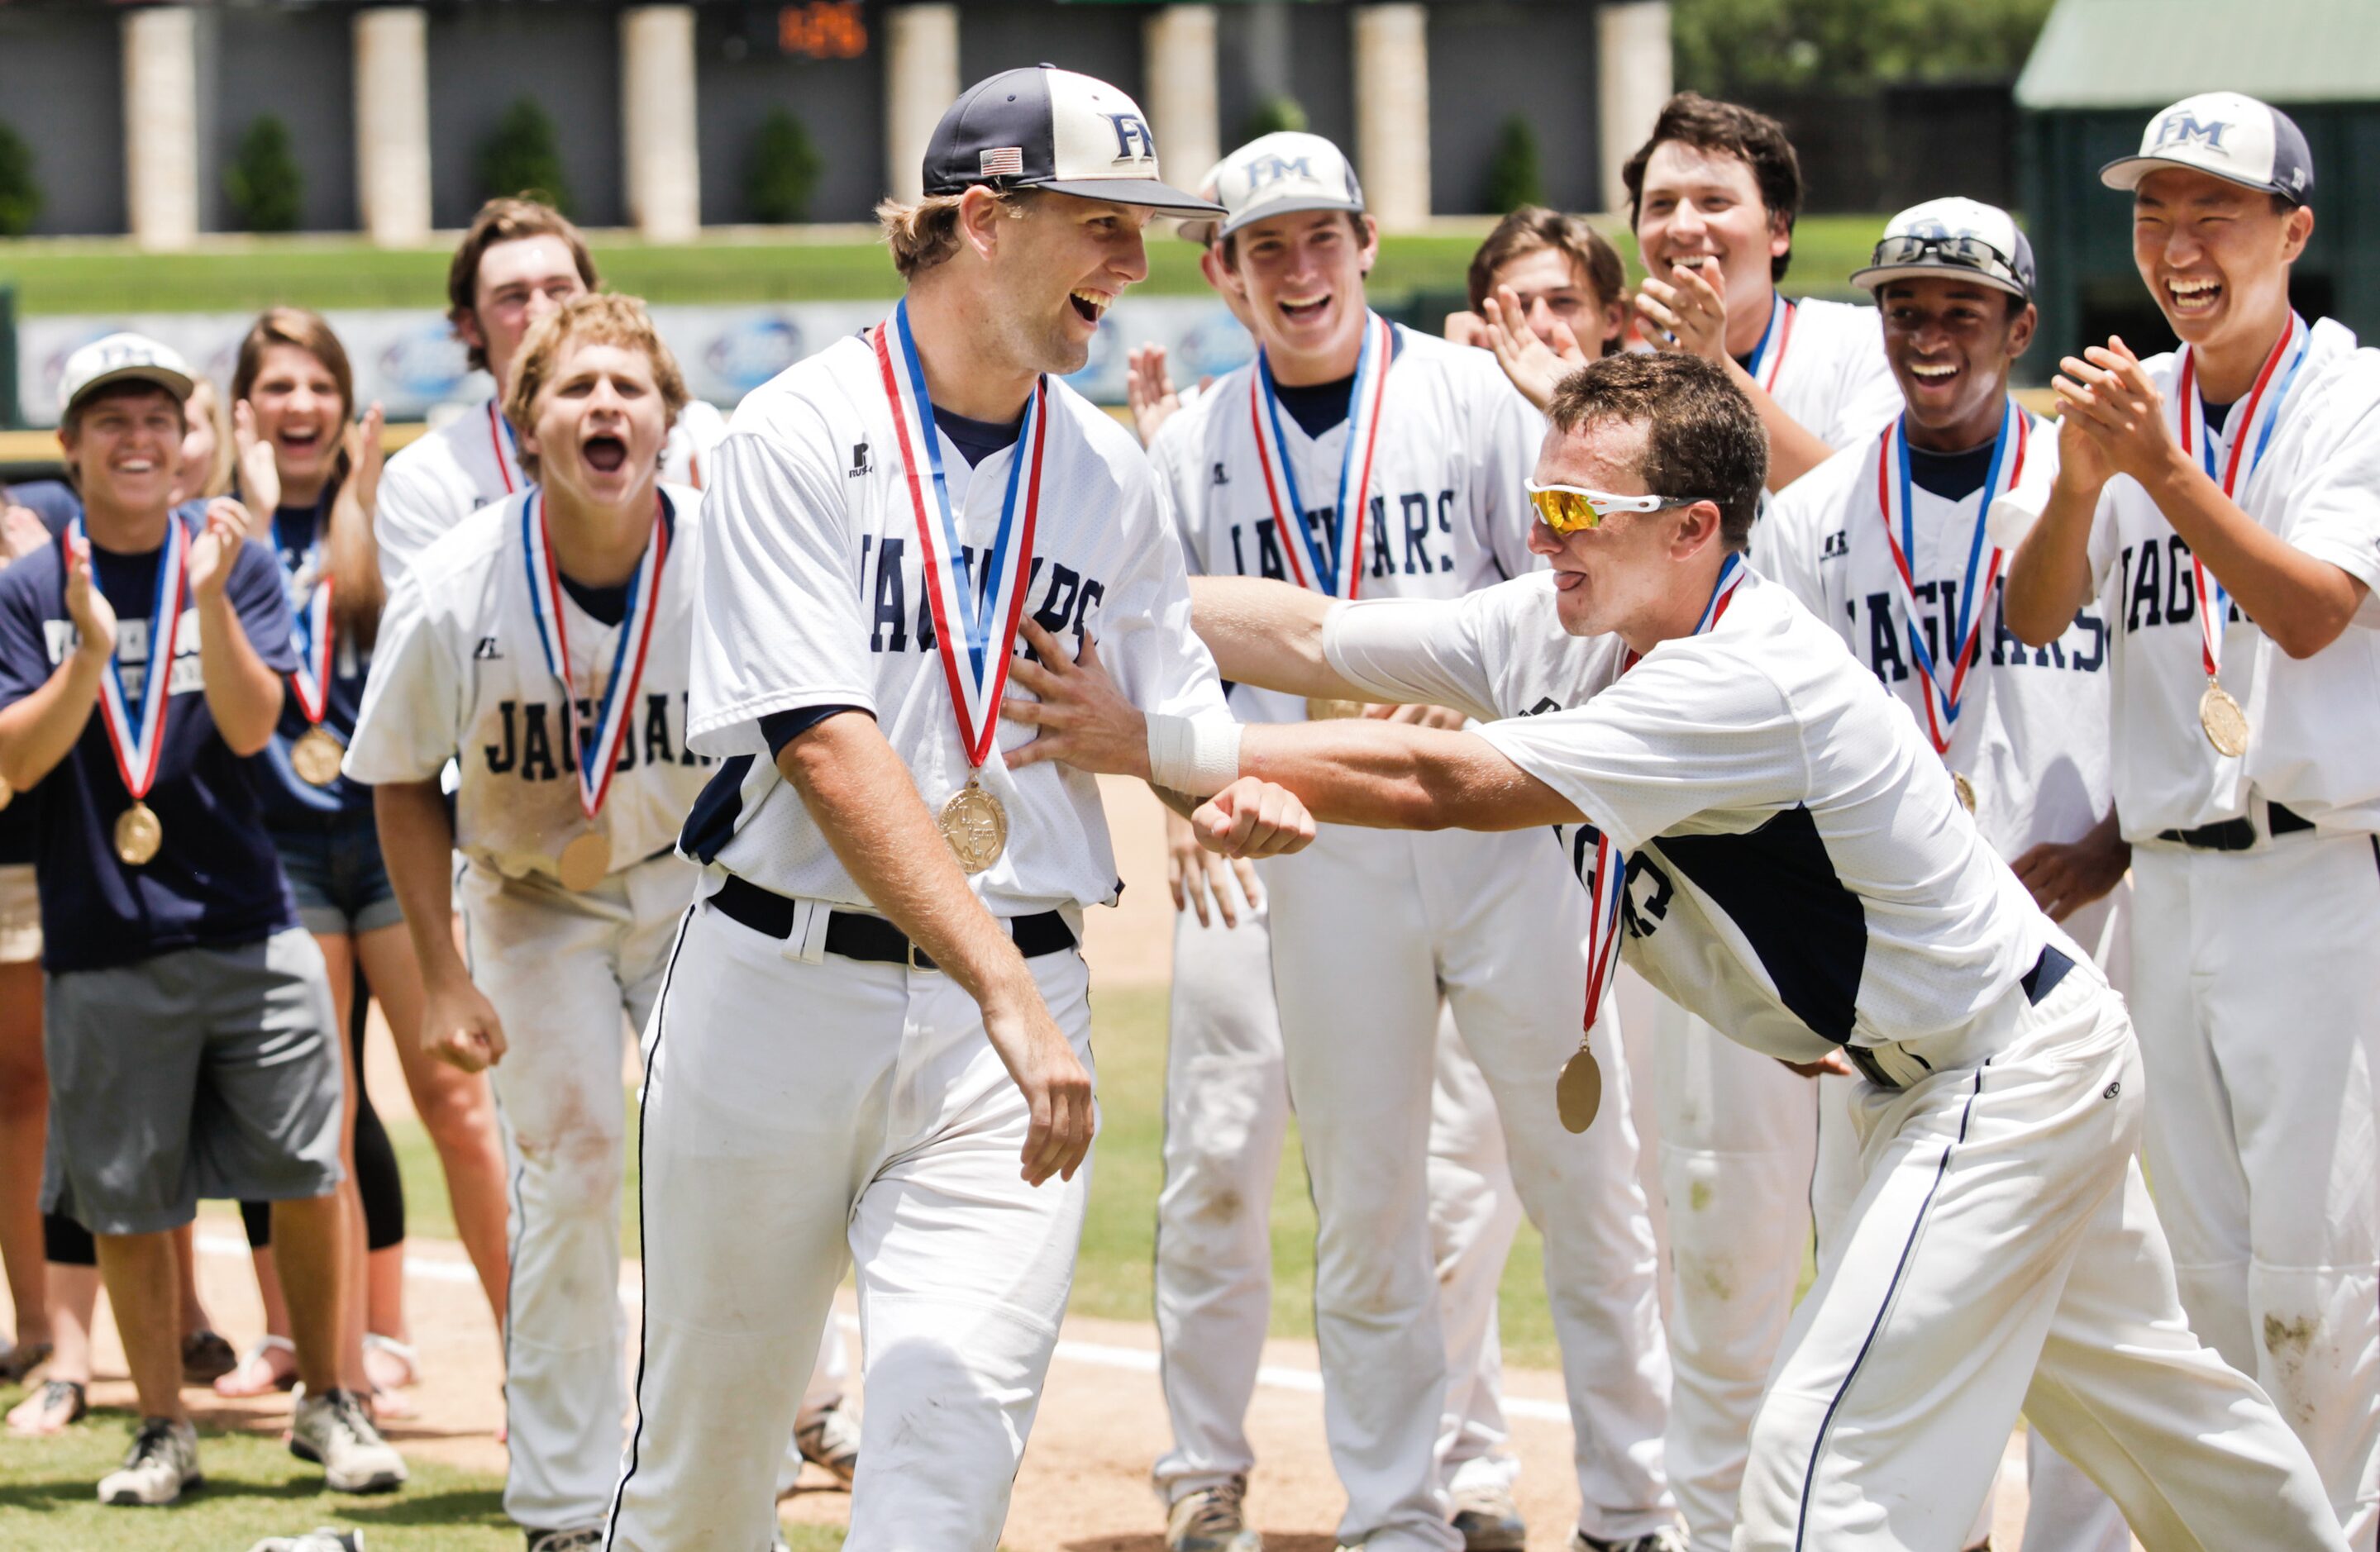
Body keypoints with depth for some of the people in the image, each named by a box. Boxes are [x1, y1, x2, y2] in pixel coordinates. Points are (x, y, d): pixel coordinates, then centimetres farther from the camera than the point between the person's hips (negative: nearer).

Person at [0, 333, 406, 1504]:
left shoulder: (236, 564, 4)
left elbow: (251, 725, -8)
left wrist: (209, 599, -23)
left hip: (244, 925, 0)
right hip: (102, 947, 0)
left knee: (305, 1176, -2)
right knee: (126, 1202, 3)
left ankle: (326, 1405, 15)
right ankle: (163, 1430, 17)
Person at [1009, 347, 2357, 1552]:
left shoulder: (1753, 682, -32)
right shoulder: (1570, 629, -5)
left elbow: (1441, 782, -35)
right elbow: (1308, 636, -7)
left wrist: (1157, 743, -32)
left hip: (2011, 1082, -10)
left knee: (1835, 1442, -13)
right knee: (2134, 1384, 24)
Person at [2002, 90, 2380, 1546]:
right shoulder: (2130, 400, 10)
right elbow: (2031, 617, 0)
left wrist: (2163, 471, -27)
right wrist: (2083, 481, -19)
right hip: (2169, 882, 5)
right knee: (2211, 1264, 10)